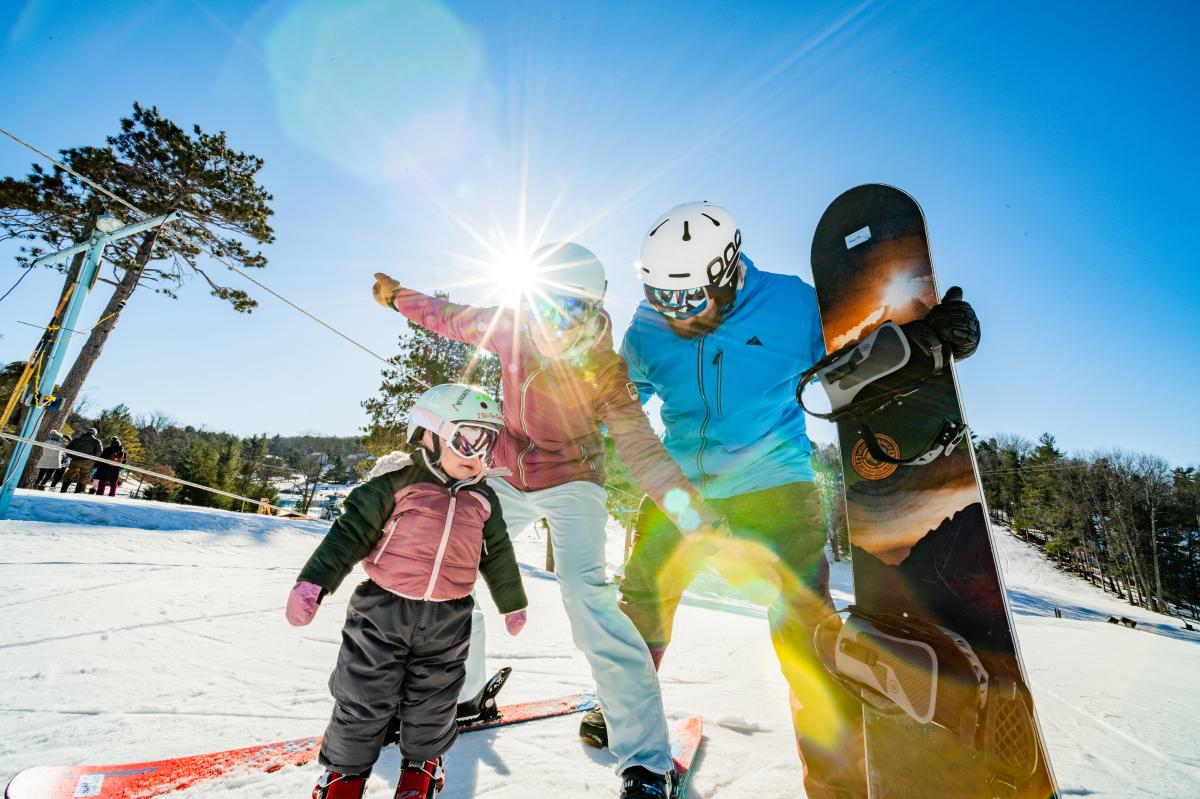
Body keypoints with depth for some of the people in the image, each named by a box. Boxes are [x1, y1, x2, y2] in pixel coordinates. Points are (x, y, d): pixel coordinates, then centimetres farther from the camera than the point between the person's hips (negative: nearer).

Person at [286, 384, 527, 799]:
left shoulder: (483, 498, 2)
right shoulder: (397, 481, -11)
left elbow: (498, 554, 12)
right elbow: (350, 532, -10)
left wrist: (512, 604, 19)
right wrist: (313, 583, -17)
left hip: (447, 619, 3)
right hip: (383, 611, -3)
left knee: (433, 700, 17)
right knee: (364, 695, 11)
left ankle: (422, 758, 44)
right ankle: (346, 764, 38)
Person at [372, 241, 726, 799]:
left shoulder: (603, 367, -23)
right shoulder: (511, 327, -14)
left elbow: (638, 445, -28)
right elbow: (452, 318, 6)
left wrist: (687, 508, -42)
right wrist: (399, 297, 20)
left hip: (570, 481, -5)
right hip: (508, 476, 5)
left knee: (585, 592, -24)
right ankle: (461, 693, 33)